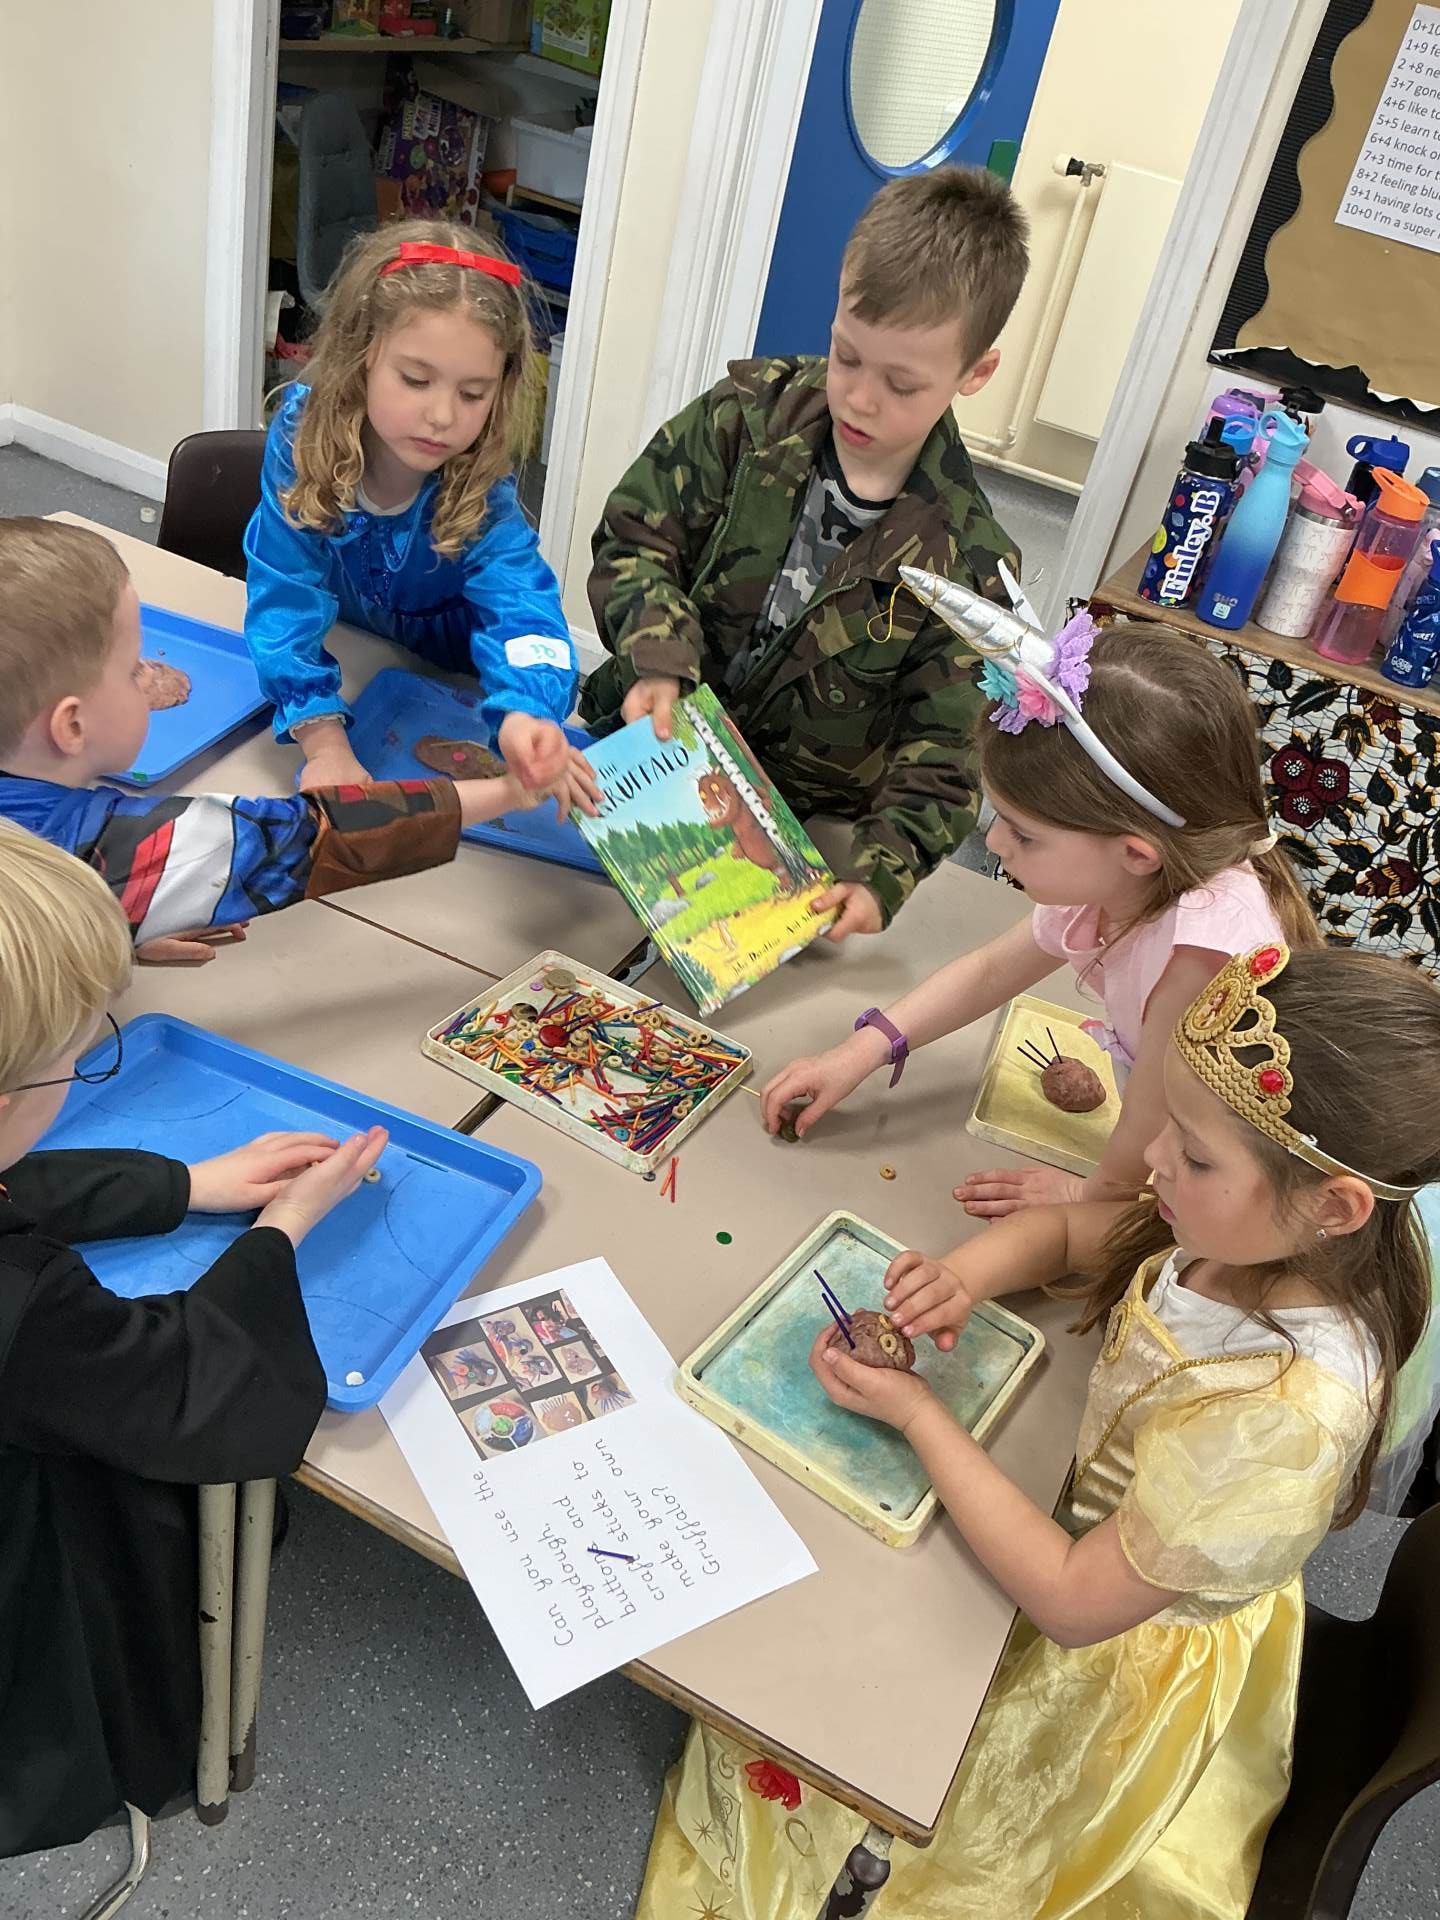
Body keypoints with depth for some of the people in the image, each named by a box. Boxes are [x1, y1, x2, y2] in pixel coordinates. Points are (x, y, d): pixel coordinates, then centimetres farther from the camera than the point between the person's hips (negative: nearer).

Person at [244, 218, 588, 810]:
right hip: (332, 669, 1)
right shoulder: (303, 436, -25)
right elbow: (284, 597, -28)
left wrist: (524, 716, -63)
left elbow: (521, 603, -41)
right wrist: (324, 740, -42)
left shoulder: (484, 488, -26)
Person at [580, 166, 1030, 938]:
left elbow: (940, 753, -10)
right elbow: (636, 538, -3)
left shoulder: (970, 560, -13)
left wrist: (882, 874, -25)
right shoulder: (748, 413, -7)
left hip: (793, 830, -1)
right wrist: (657, 657, -22)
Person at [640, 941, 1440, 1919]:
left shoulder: (1282, 1415, -40)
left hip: (1125, 1658, -6)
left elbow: (1073, 1601, -30)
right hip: (1104, 1522, 7)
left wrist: (916, 1413, -26)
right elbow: (1067, 1230, -1)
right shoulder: (1262, 1237, -19)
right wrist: (966, 1274, -22)